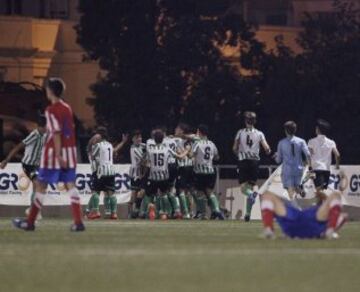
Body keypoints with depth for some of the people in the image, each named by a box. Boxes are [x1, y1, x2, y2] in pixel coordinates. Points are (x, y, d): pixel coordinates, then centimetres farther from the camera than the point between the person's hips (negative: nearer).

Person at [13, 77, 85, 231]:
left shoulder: (51, 110, -12)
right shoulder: (67, 108, 12)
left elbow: (56, 133, -19)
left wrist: (58, 155, -23)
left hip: (54, 151, -7)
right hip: (70, 150, 7)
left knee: (41, 185, 3)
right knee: (70, 185, 3)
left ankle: (30, 222, 10)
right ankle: (78, 222, -8)